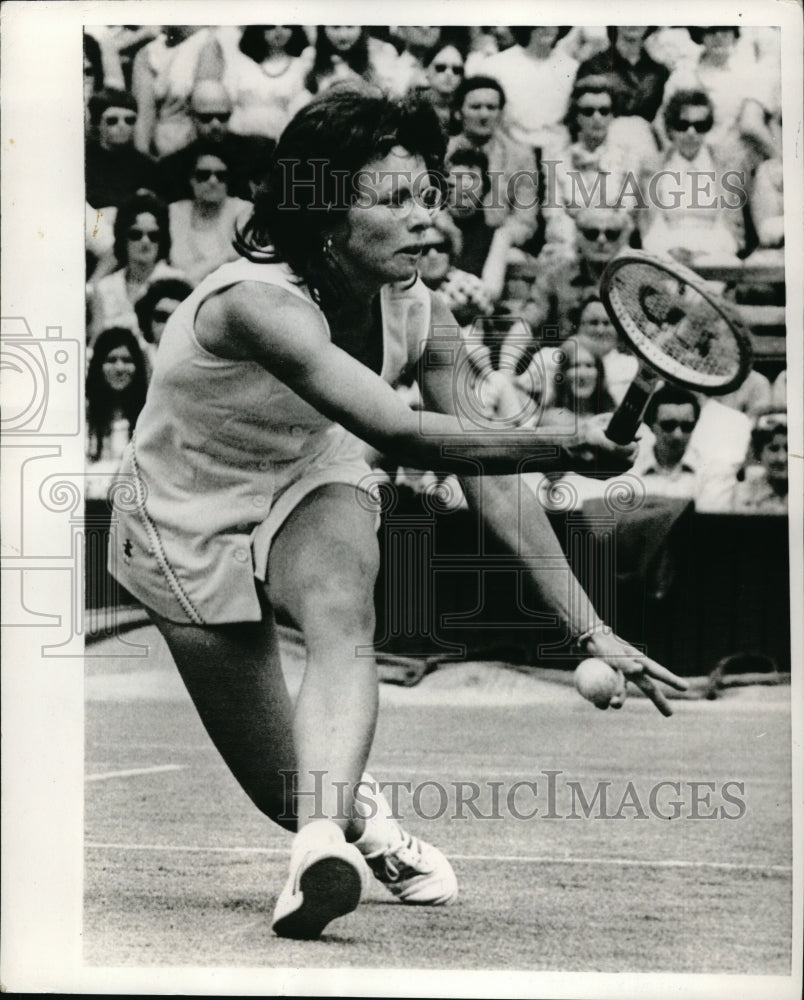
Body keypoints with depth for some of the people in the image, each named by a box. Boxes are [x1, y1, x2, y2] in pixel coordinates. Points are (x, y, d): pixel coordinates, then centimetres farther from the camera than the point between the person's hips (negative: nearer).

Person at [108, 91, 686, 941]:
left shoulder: (420, 318, -15)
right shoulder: (256, 303, -35)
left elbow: (489, 475, -11)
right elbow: (403, 437, -45)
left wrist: (589, 630, -15)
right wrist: (565, 444, -51)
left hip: (310, 487, 4)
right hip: (190, 521, -4)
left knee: (340, 615, -34)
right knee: (289, 788, -3)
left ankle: (320, 847, -45)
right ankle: (356, 814, 32)